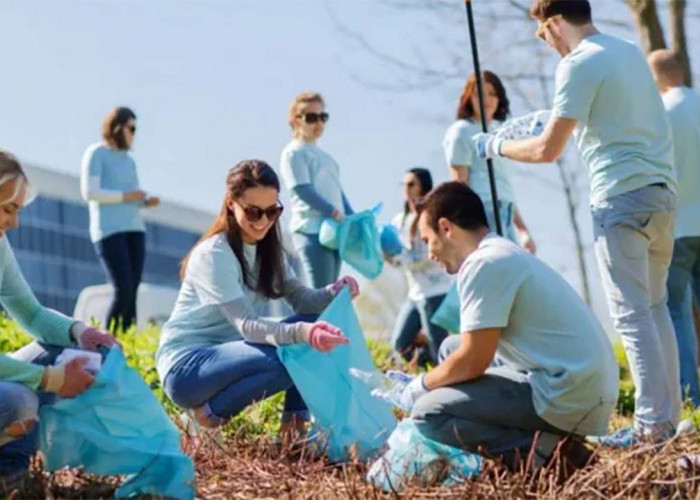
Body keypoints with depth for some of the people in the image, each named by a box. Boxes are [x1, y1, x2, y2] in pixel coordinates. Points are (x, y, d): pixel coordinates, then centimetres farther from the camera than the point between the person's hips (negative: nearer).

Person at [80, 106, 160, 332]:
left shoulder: (128, 160, 20)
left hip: (134, 229, 7)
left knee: (132, 292, -2)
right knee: (123, 290, -16)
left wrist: (146, 201, 4)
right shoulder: (96, 153, -1)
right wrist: (125, 196, -13)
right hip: (108, 230, -7)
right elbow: (89, 192, -11)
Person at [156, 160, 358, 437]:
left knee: (315, 323, -7)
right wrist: (301, 332, -46)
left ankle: (295, 420, -4)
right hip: (186, 366, -8)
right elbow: (246, 325, -29)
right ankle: (212, 411, -11)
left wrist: (334, 293, -25)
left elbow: (301, 298, -2)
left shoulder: (266, 248, 6)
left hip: (227, 354, 8)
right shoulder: (214, 255, -20)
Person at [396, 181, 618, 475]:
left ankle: (543, 452, -13)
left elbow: (472, 363, -14)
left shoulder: (483, 264, -12)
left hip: (567, 399, -10)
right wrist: (434, 380, 28)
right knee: (451, 349, 21)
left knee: (428, 413, -11)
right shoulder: (507, 255, 18)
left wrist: (422, 384, 4)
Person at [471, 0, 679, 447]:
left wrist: (496, 146, 6)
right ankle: (668, 414, 16)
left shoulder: (578, 64, -9)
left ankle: (652, 424, -6)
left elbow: (547, 151, -10)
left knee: (632, 314, -5)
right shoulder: (631, 51, 16)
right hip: (662, 191, 8)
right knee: (655, 307, 14)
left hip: (622, 196, -8)